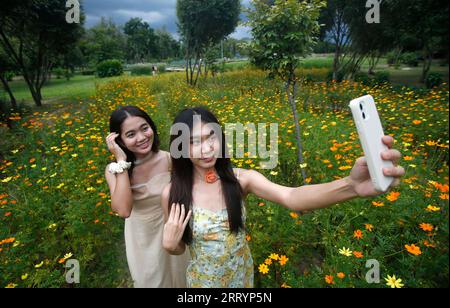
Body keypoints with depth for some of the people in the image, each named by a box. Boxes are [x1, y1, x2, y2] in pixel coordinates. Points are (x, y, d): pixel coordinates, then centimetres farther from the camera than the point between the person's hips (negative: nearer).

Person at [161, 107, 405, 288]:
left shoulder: (241, 179, -22)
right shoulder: (173, 193, -21)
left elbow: (292, 198, -38)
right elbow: (177, 249, -6)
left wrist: (352, 186, -55)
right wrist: (168, 244, -29)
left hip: (242, 274, 1)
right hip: (204, 280, -1)